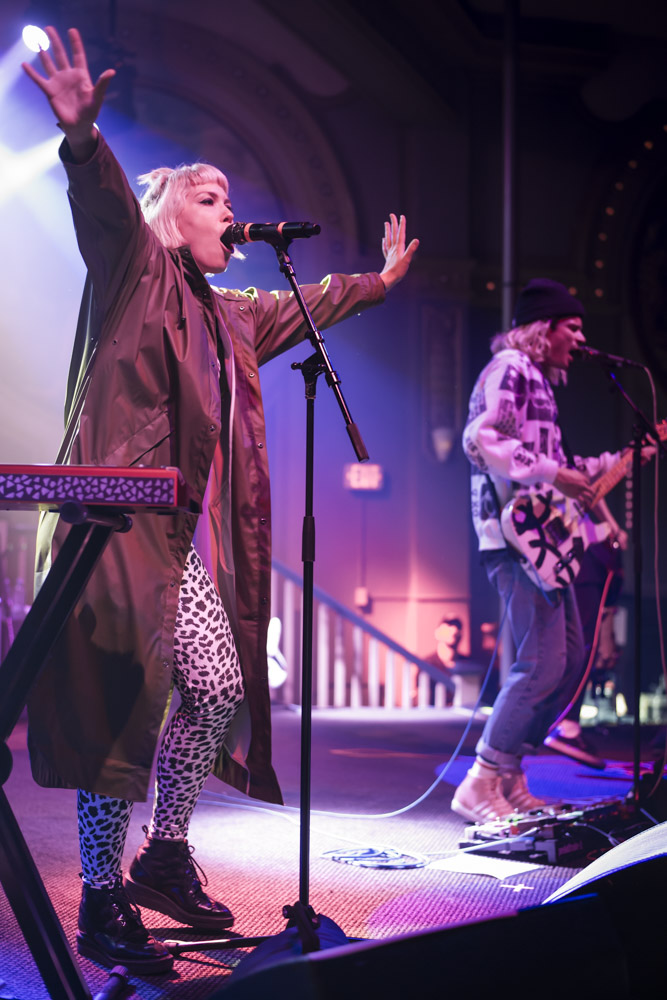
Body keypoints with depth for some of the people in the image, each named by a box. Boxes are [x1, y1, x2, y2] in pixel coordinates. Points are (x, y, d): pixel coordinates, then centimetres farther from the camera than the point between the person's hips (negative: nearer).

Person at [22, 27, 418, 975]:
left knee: (219, 689, 6)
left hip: (186, 535, 9)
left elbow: (304, 303, 40)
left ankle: (164, 856, 23)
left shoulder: (226, 311, 23)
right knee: (124, 702, -11)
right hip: (119, 522, -9)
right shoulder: (135, 269, 0)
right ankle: (102, 905, -5)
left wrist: (380, 281, 51)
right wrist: (82, 137, -41)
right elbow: (106, 207, -21)